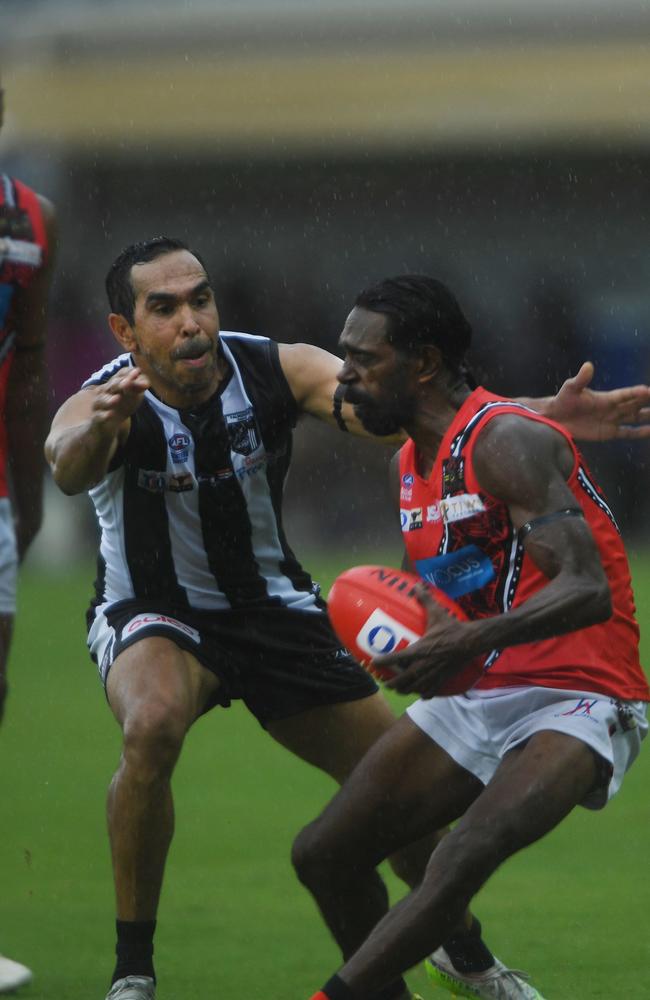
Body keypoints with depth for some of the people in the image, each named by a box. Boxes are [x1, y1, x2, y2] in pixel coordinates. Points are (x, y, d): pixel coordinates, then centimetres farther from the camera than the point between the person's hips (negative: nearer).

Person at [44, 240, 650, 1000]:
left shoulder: (278, 371, -18)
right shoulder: (103, 403, -25)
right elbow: (68, 466, -48)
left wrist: (549, 415, -43)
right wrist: (99, 428, -74)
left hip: (272, 608, 4)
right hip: (153, 617, -4)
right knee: (152, 726, -37)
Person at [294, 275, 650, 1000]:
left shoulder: (505, 442, -17)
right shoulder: (411, 463, 12)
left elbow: (588, 590, -27)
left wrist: (470, 642, -38)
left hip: (578, 701, -9)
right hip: (476, 697, 9)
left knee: (465, 858, -32)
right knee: (325, 855, 5)